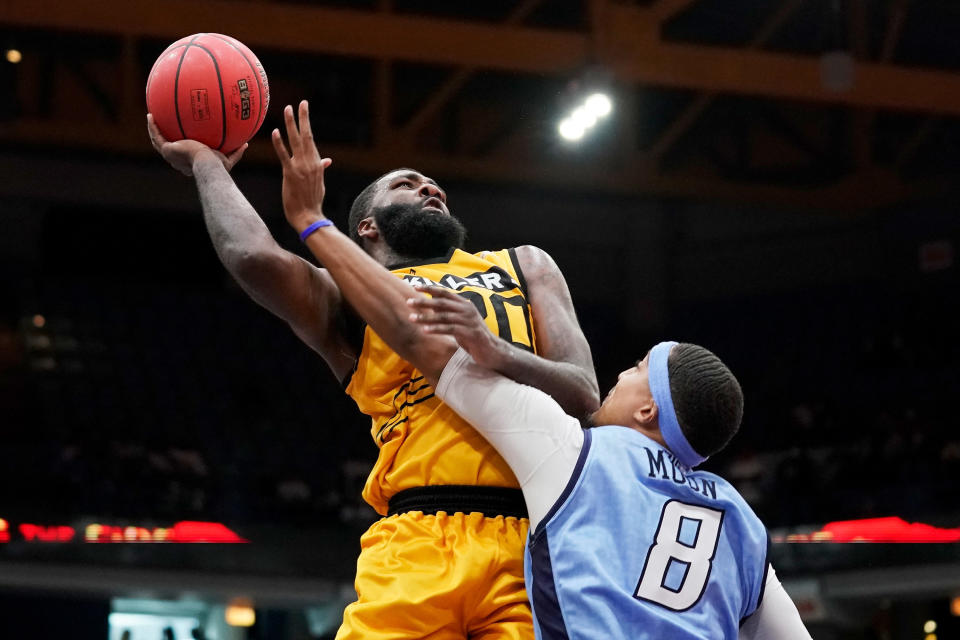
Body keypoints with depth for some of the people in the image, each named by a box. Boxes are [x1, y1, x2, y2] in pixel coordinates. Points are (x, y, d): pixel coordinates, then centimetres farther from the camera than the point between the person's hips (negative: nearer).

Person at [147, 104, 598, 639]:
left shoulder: (524, 267, 27)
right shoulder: (353, 295, 19)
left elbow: (583, 397, 12)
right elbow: (257, 257, -3)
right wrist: (207, 162, 15)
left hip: (535, 540, 2)